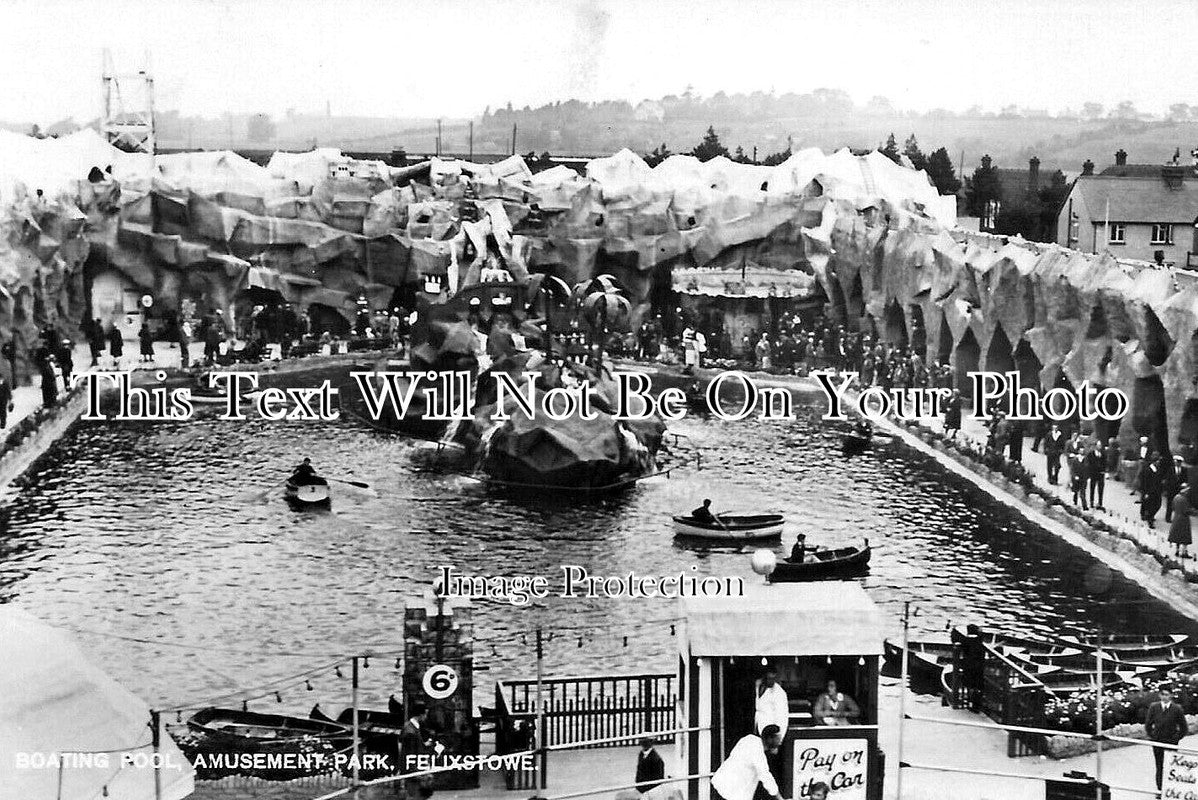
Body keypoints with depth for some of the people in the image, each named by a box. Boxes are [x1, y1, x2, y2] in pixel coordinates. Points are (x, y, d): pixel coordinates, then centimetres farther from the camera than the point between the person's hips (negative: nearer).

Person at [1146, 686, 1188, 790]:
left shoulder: (1177, 709, -6)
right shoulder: (1153, 707, -1)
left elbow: (1184, 728, 2)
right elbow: (1147, 725, 11)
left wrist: (1176, 739, -1)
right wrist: (1152, 736, 4)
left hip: (1171, 743, -2)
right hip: (1157, 743, 2)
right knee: (1159, 768, 5)